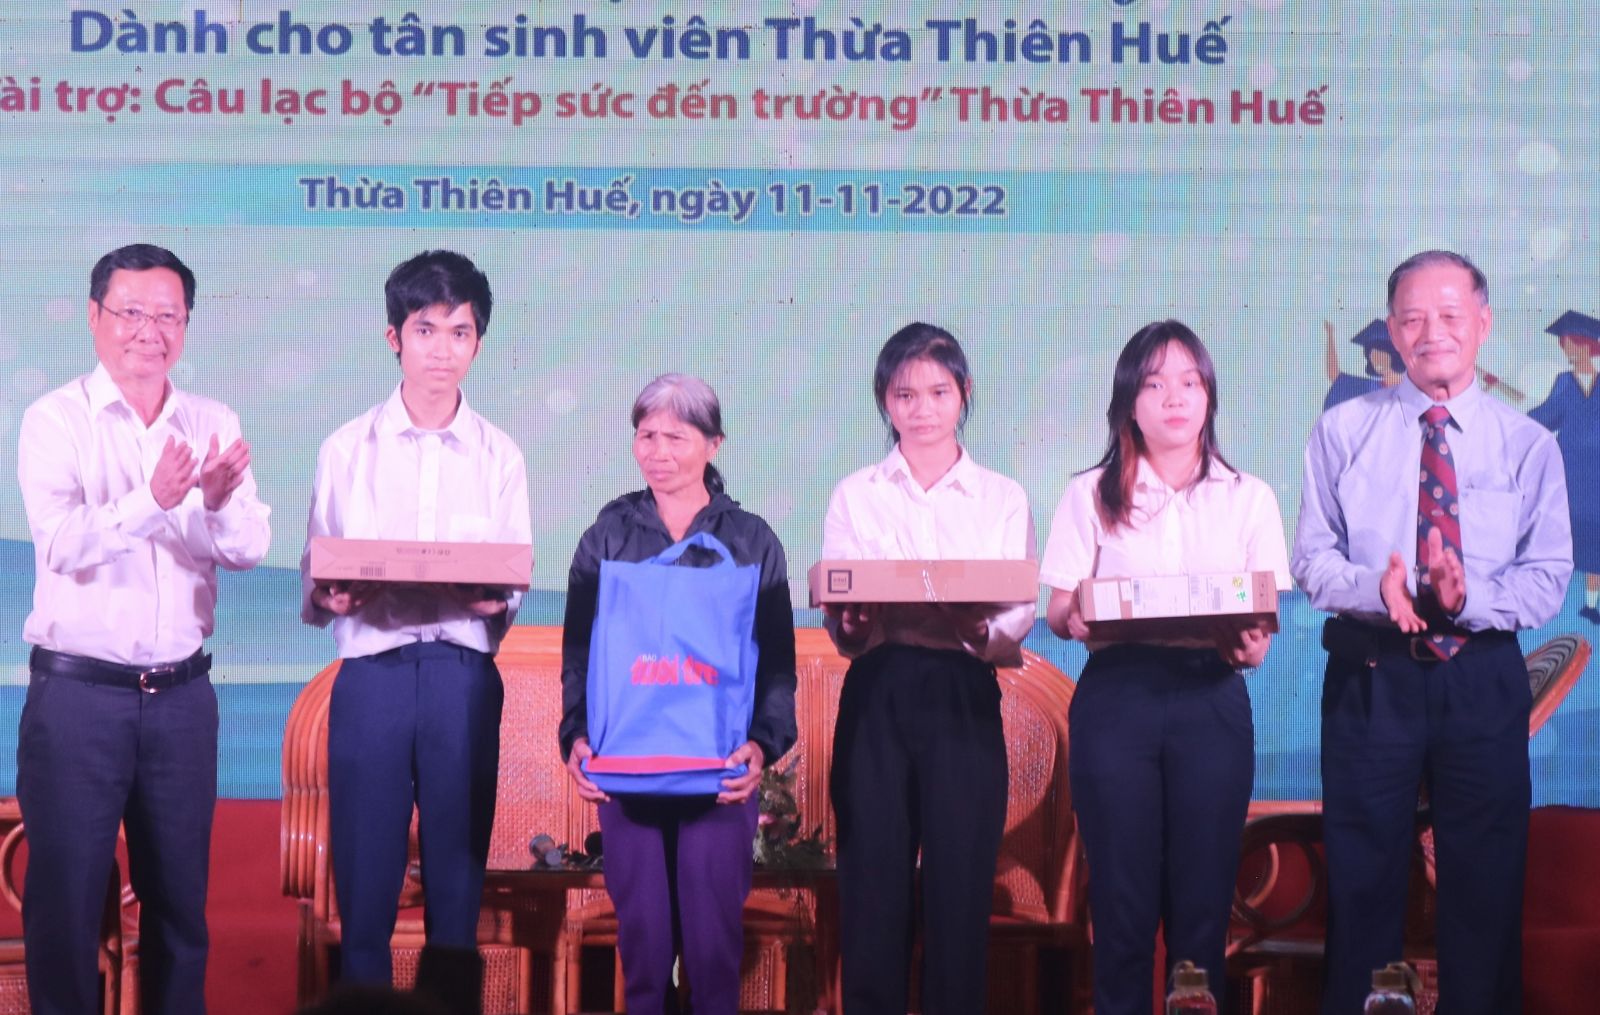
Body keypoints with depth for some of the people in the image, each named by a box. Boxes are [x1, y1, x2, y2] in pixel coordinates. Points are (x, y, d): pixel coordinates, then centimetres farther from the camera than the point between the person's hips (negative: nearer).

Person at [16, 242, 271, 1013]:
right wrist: (153, 501, -35)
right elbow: (60, 545, -19)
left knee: (179, 895, 11)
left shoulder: (213, 427, 7)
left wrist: (219, 504, -26)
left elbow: (249, 550, -4)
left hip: (181, 692, 4)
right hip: (79, 690, -4)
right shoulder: (55, 421, -5)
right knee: (66, 895, 2)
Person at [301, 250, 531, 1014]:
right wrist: (328, 598, -15)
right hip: (372, 673, -1)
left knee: (458, 884, 4)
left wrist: (497, 602, -12)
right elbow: (313, 586, 7)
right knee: (364, 879, -1)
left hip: (464, 677, 1)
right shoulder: (346, 450, 8)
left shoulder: (500, 457, 10)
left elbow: (515, 586, 9)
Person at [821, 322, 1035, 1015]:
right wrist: (853, 624, -17)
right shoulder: (855, 496, 12)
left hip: (964, 697, 0)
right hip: (877, 696, 0)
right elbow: (834, 611, 6)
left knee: (961, 887, -1)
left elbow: (1021, 612, 3)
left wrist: (983, 630, -19)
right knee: (873, 888, -1)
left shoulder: (1003, 498, 10)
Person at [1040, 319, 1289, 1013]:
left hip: (1212, 702, 1)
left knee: (1202, 900, 1)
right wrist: (1075, 621, -20)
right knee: (1122, 897, -1)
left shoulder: (1248, 499, 11)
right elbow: (1058, 609, 4)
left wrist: (1248, 644, -17)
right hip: (1116, 700, -1)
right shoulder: (1091, 495, 9)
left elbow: (1262, 631, 6)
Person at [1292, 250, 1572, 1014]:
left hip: (1484, 679, 0)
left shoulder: (1528, 444, 3)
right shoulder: (1343, 430, 4)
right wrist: (1375, 587, -22)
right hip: (1371, 673, 0)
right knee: (1362, 877, 7)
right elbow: (1312, 558, 0)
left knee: (1486, 882, 7)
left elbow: (1549, 576, -2)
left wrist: (1470, 598, -22)